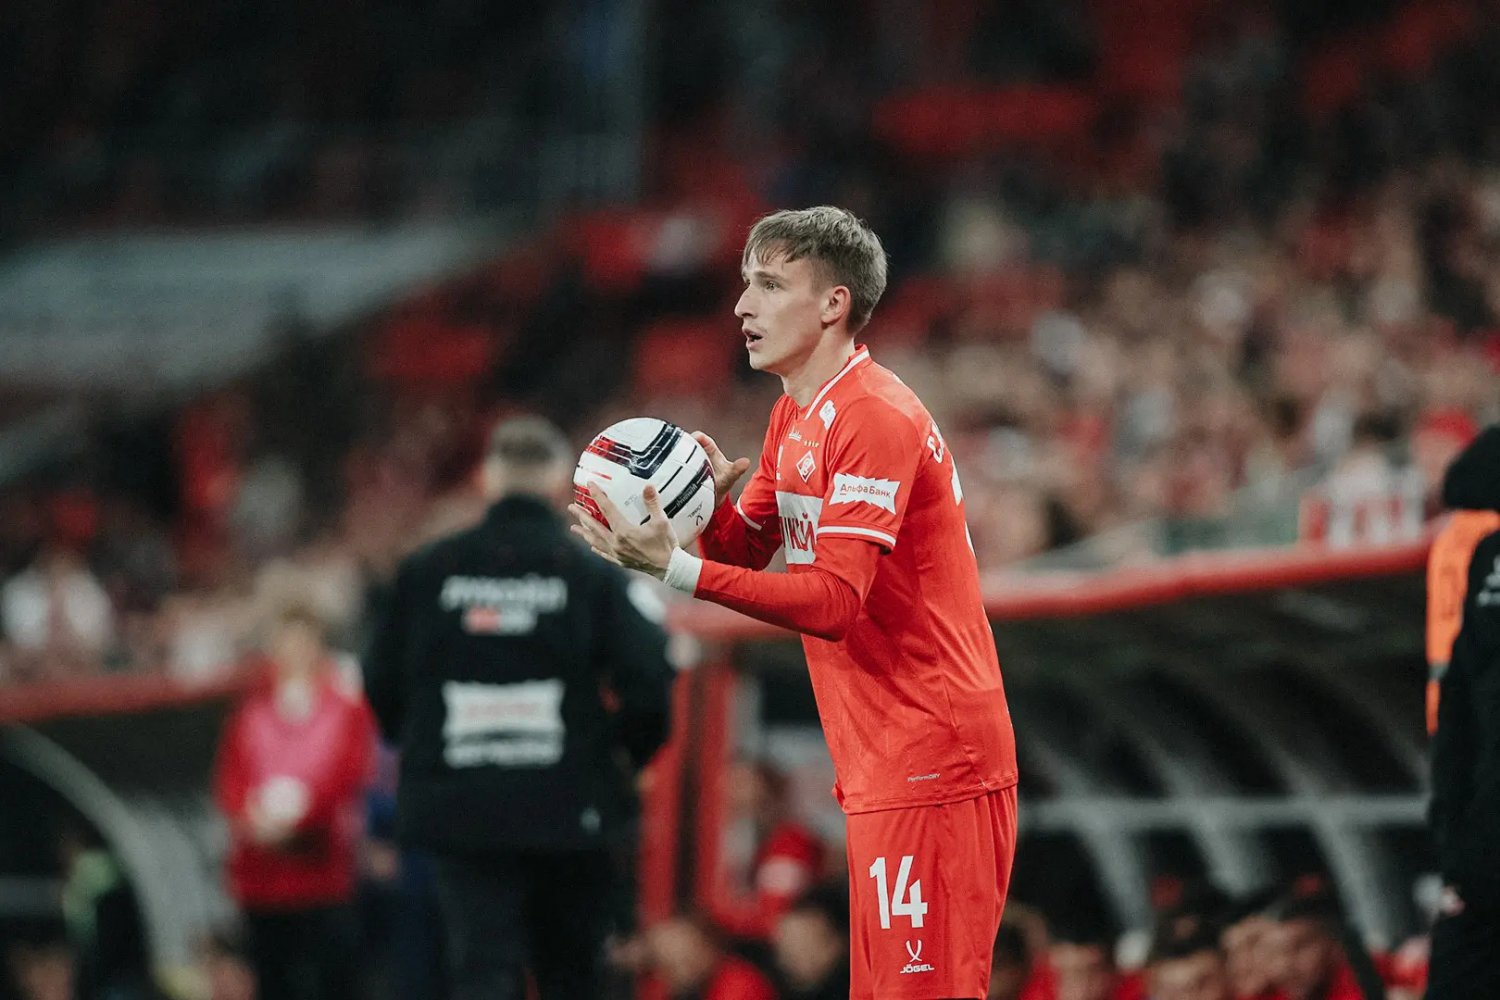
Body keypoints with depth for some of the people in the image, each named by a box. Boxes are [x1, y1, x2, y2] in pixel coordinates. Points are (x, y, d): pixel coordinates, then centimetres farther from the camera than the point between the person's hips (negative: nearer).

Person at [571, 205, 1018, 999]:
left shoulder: (874, 419, -16)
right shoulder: (795, 415, 16)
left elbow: (834, 603, -23)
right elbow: (747, 550, 18)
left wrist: (677, 569, -28)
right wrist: (709, 502, -4)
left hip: (930, 764, -10)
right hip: (881, 765, 10)